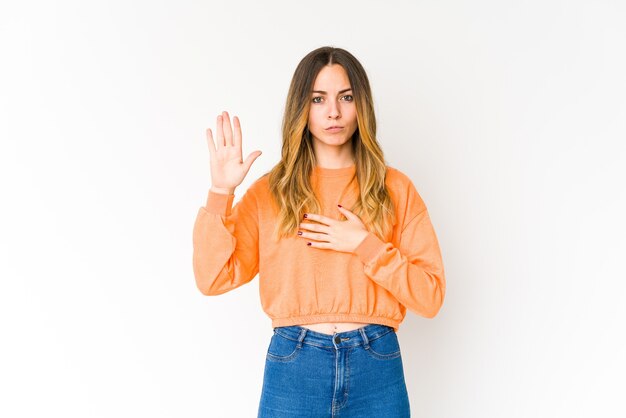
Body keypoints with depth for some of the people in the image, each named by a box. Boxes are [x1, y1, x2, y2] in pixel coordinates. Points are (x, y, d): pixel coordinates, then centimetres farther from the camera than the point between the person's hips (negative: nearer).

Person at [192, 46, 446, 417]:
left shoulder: (395, 188, 2)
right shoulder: (271, 191, 2)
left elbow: (430, 295, -2)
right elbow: (214, 278, -6)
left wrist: (366, 246, -13)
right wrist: (220, 192, -13)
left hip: (376, 368, 0)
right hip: (292, 367, 0)